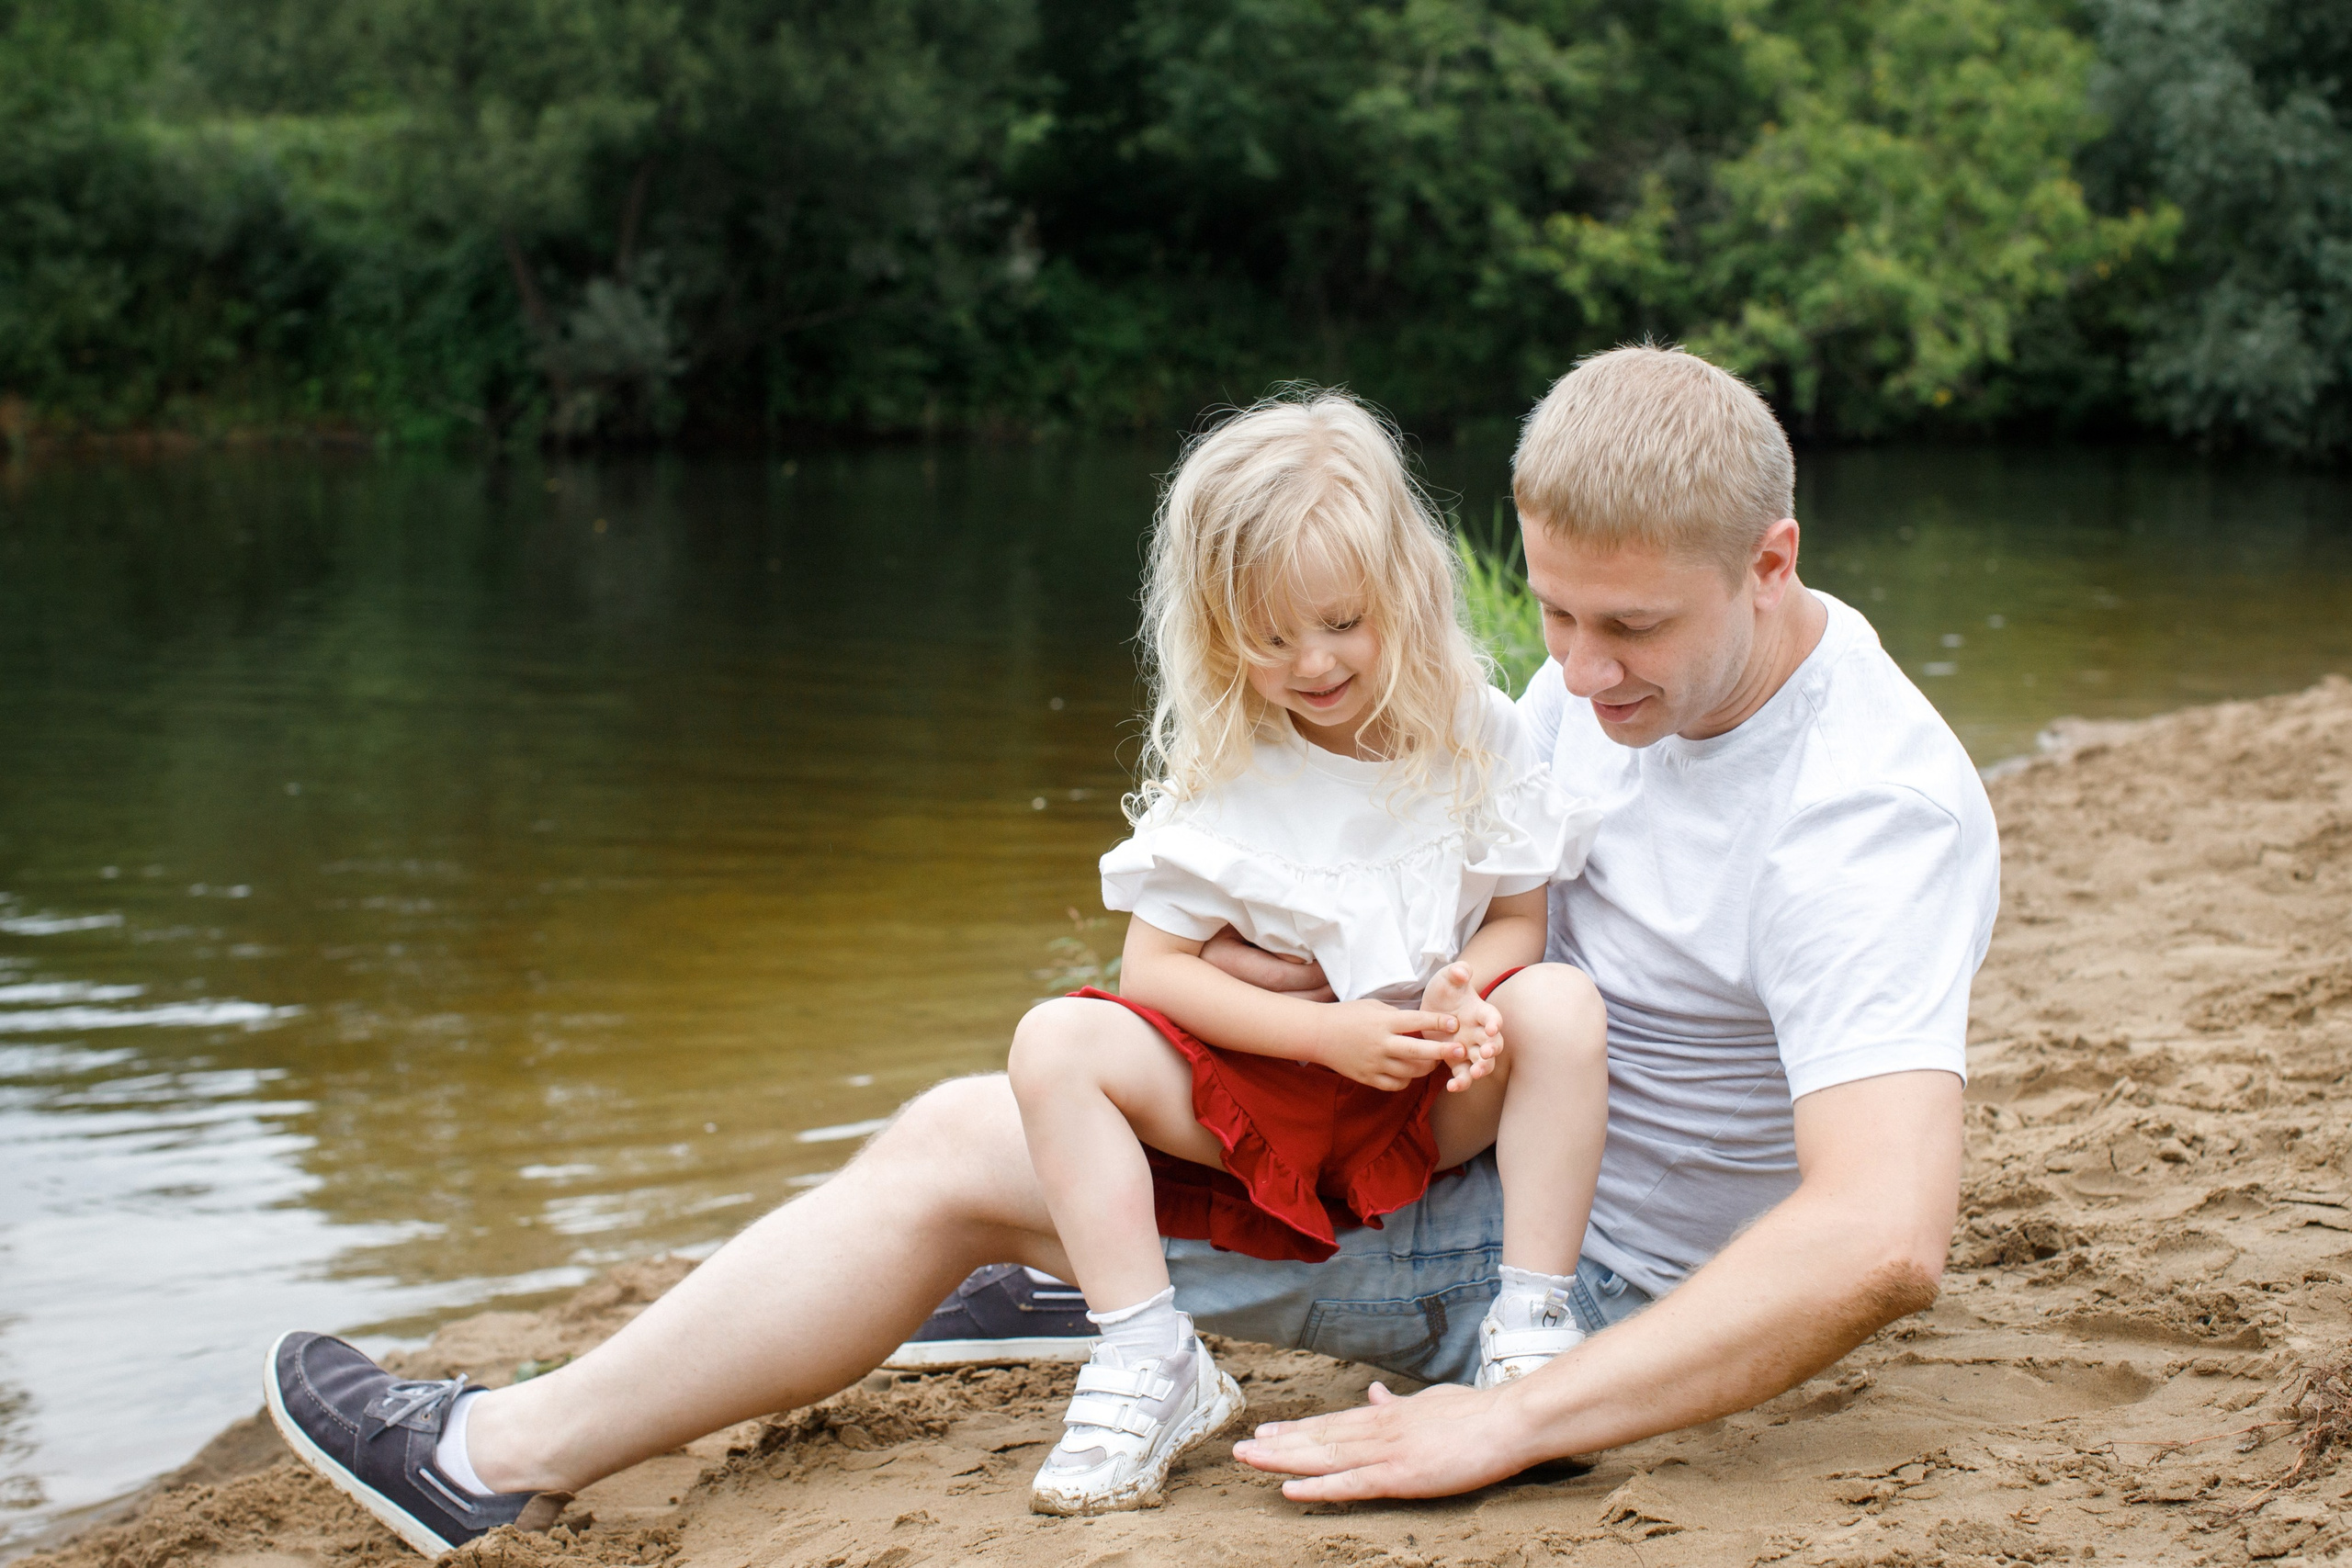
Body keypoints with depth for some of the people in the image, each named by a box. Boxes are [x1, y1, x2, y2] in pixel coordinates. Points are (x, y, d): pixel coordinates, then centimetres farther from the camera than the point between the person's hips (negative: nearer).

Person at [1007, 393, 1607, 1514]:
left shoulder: (1474, 737, -3)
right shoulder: (1220, 769, -5)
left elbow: (1518, 917, 2)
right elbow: (1152, 968, -8)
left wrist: (1469, 991, -23)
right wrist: (1329, 1033, -20)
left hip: (1436, 1095, 0)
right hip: (1265, 1085, 1)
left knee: (1562, 1005, -30)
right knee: (1057, 1044, -22)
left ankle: (1531, 1328, -21)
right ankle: (1148, 1363, -21)